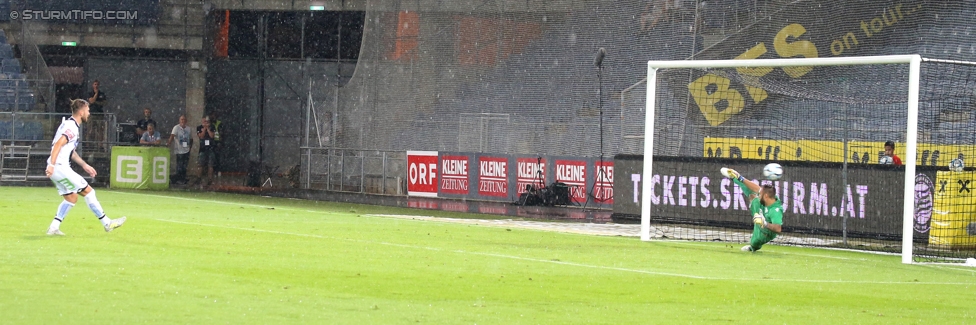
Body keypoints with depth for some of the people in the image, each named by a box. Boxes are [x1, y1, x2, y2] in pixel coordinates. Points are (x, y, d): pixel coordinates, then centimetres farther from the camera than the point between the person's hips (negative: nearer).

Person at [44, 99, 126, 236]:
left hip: (57, 168, 10)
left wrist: (84, 165, 30)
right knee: (88, 191, -3)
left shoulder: (70, 125, 19)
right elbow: (58, 145, -25)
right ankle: (107, 223, 2)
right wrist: (51, 165, -32)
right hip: (60, 167, -10)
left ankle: (54, 227, 8)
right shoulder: (71, 127, -13)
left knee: (71, 197, 14)